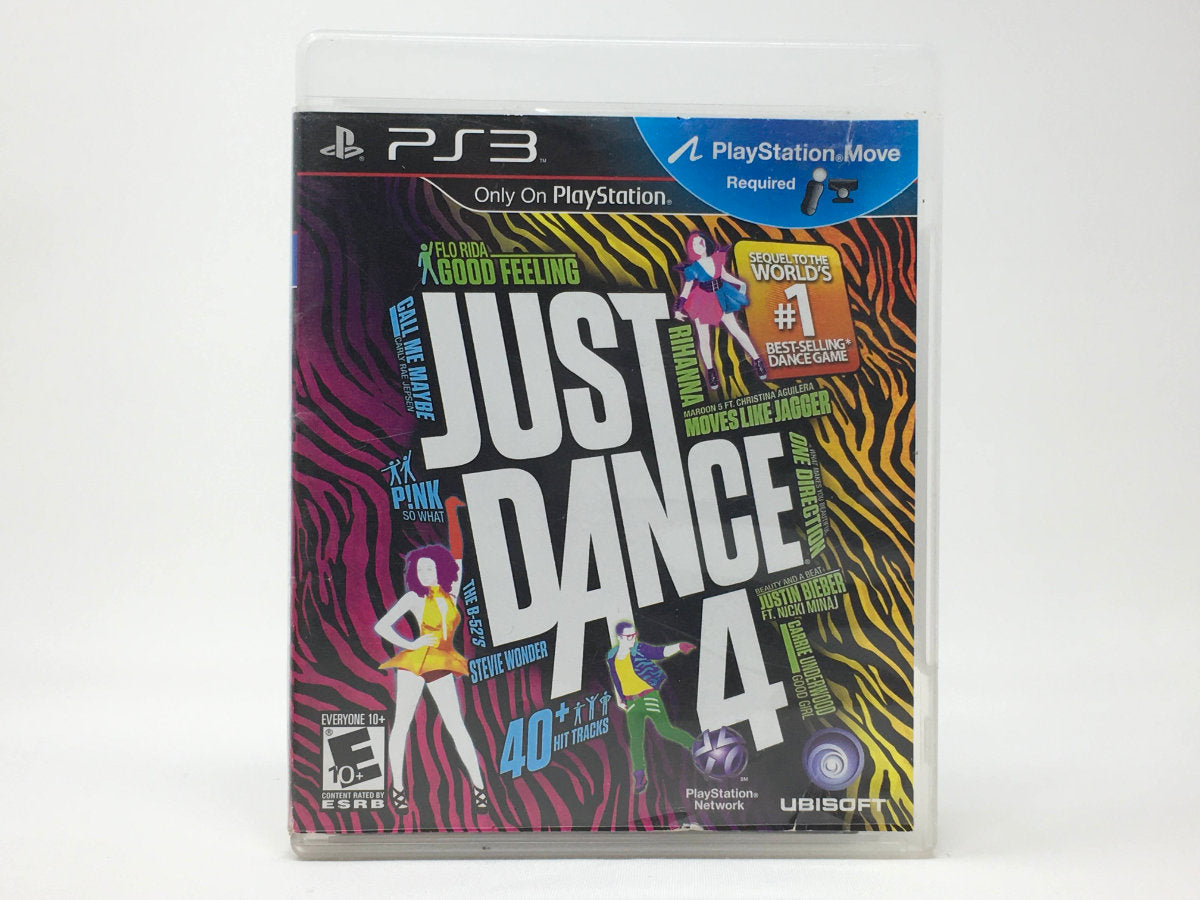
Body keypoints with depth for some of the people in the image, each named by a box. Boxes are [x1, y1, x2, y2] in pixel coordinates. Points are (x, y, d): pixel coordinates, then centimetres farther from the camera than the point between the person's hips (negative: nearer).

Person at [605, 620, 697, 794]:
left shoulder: (640, 649, -7)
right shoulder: (612, 656, 7)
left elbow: (662, 652, -18)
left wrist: (679, 646, -35)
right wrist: (618, 699, 18)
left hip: (649, 696, -4)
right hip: (631, 702, 4)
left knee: (665, 729, -5)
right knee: (635, 739, -3)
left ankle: (695, 746, 15)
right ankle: (639, 776, 2)